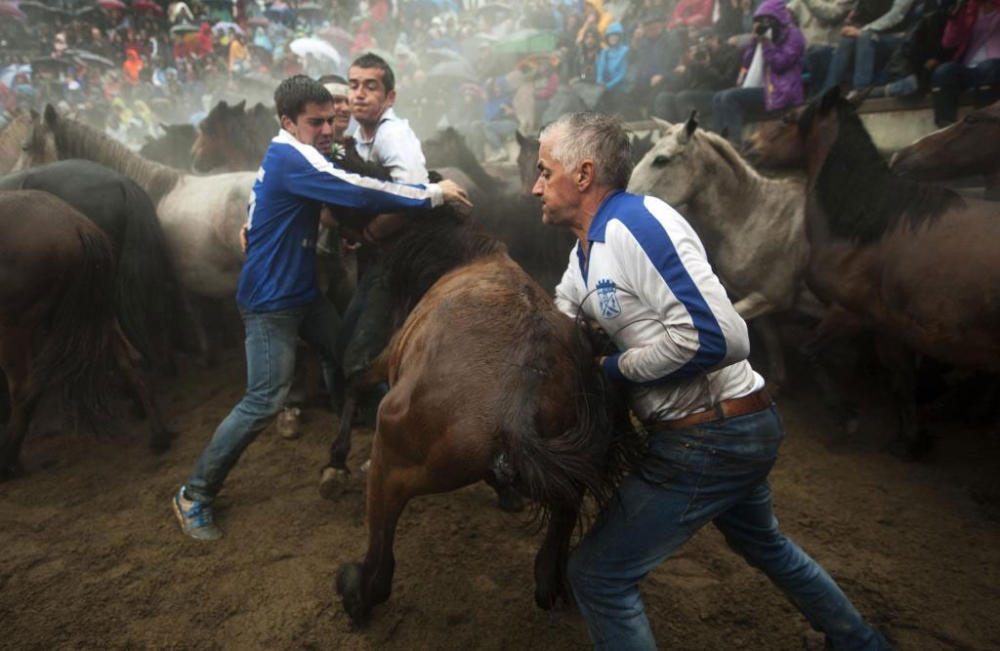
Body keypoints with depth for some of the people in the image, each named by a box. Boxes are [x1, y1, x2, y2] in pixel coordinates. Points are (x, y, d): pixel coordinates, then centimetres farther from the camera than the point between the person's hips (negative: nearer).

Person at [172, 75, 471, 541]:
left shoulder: (289, 157, 10)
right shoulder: (290, 158, -21)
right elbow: (360, 192, -28)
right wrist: (433, 194, -23)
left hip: (302, 291, 10)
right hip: (271, 301, -10)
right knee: (266, 400, -10)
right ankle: (193, 495, 6)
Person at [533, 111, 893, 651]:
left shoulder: (633, 222, -21)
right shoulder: (585, 253, 9)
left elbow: (716, 337, -28)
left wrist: (614, 369, -17)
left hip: (710, 439, -10)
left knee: (598, 575, 0)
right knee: (761, 543, 32)